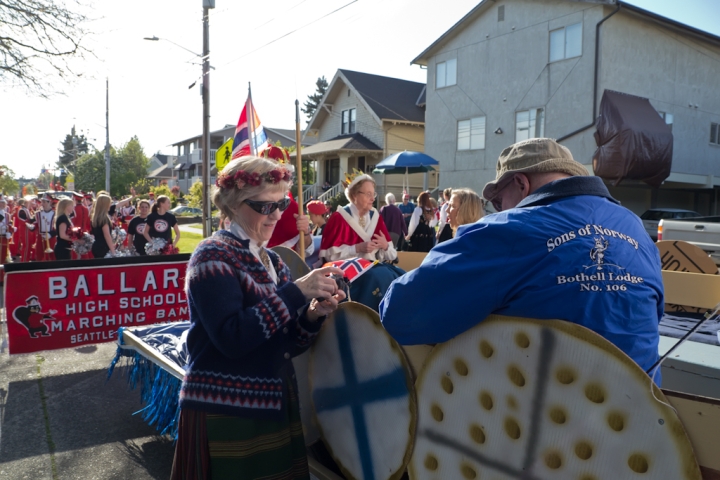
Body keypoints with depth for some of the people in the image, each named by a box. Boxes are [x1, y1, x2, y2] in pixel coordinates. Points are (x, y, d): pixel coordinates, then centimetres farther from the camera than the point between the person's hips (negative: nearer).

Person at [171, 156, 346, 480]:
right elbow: (232, 339, -26)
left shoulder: (271, 261, 8)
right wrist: (296, 292, -26)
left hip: (273, 406, 7)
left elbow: (284, 345, 8)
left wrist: (312, 316, -12)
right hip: (224, 413, -7)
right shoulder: (213, 256, -13)